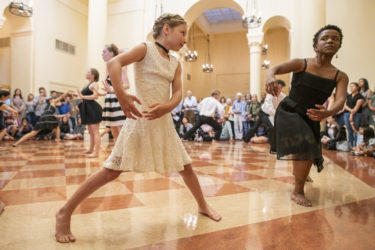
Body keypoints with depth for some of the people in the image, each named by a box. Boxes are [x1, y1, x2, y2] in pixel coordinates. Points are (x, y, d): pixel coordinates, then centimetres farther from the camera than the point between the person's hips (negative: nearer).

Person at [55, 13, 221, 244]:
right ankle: (65, 213, 10)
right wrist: (121, 95, -33)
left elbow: (178, 93, 2)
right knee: (112, 171, -7)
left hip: (164, 121, 6)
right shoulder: (146, 49, -2)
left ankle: (203, 205, 35)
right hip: (141, 119, -6)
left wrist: (166, 107, -20)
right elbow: (114, 62, -17)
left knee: (186, 166, 13)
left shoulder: (176, 63, 14)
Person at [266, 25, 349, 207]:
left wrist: (328, 113, -46)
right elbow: (276, 68, -28)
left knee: (309, 153, 21)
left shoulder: (340, 77, -7)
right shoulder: (301, 64, -13)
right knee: (305, 148, -24)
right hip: (288, 112, -4)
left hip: (310, 117, 5)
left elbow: (341, 100, -23)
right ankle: (298, 192, -4)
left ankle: (298, 173, 58)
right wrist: (270, 76, -54)